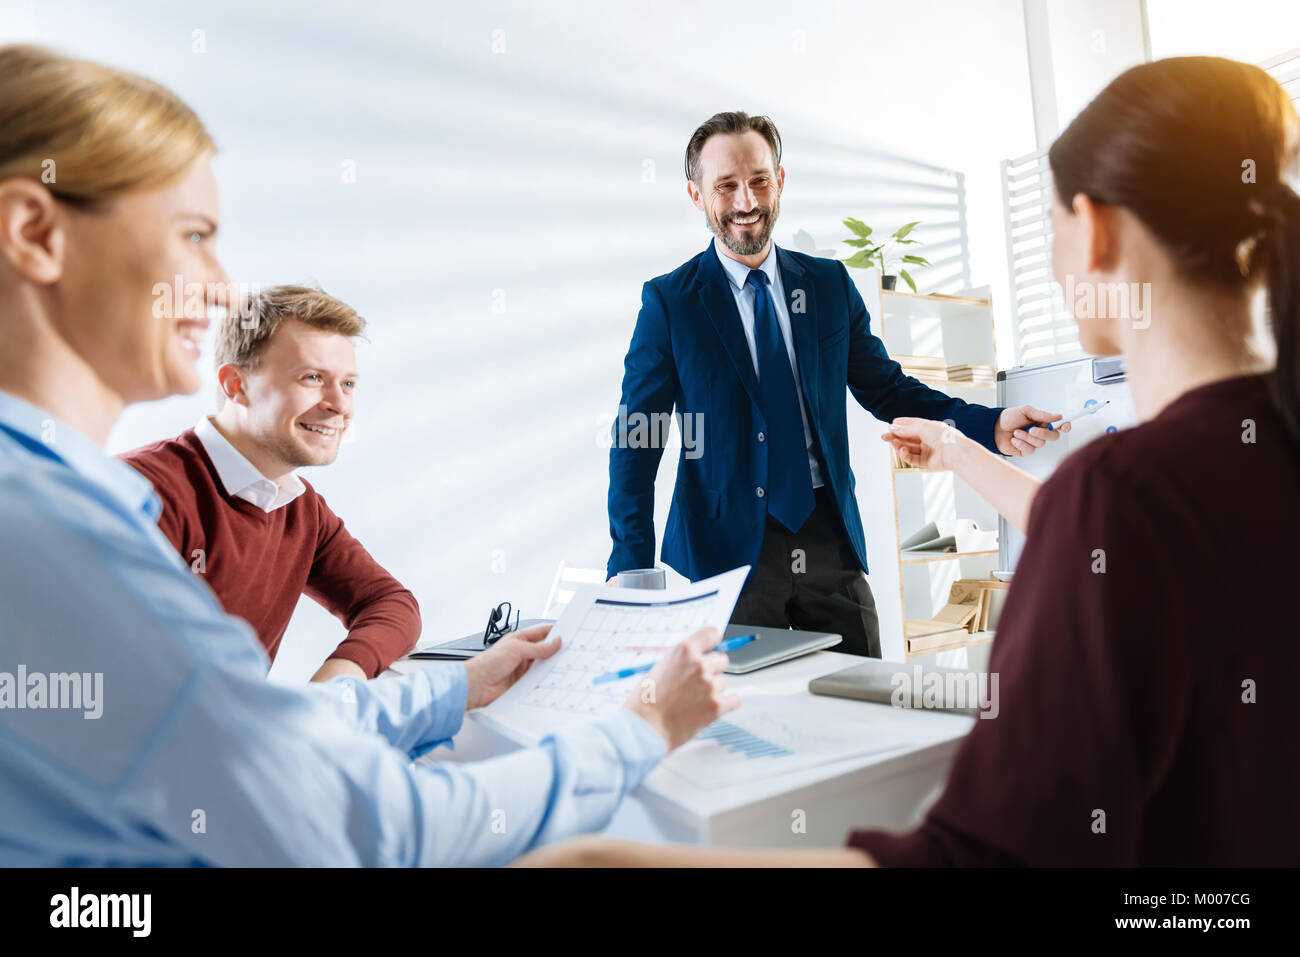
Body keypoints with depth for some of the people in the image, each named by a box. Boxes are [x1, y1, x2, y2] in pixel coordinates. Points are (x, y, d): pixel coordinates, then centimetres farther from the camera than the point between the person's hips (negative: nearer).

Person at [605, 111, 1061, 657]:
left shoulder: (830, 285, 9)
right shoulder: (668, 302, -2)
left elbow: (886, 388, 12)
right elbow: (635, 444, -4)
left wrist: (992, 427, -5)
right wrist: (630, 573, -12)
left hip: (831, 544, 3)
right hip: (727, 551, -3)